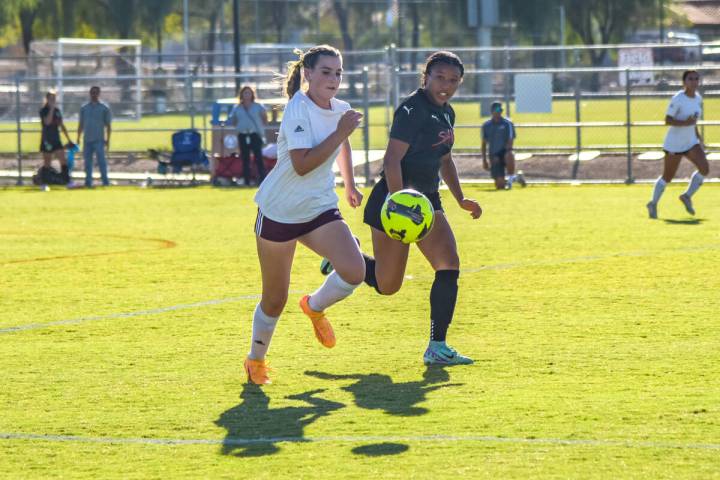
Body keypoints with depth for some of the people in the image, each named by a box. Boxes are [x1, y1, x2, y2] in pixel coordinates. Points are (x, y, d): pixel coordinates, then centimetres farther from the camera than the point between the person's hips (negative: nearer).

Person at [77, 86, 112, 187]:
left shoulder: (104, 108, 4)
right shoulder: (84, 108, 14)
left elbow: (108, 125, 3)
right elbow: (81, 124, 18)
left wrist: (108, 139, -3)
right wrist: (78, 137, 12)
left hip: (99, 139, -4)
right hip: (87, 139, 4)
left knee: (101, 160, -10)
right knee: (87, 161, 4)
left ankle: (105, 180, -7)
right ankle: (88, 181, 9)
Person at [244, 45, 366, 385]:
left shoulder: (340, 110, 3)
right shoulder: (298, 109, -19)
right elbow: (303, 165, -29)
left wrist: (350, 185, 29)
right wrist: (340, 132, -28)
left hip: (320, 210, 5)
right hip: (279, 213, -5)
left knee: (355, 271, -20)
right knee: (275, 299, 5)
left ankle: (315, 307, 13)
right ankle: (255, 360, 31)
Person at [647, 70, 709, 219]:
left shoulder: (698, 98, 4)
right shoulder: (677, 99, -19)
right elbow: (667, 120, -20)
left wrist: (697, 135, 15)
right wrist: (685, 123, -32)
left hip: (691, 142, 6)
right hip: (674, 144, -6)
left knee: (704, 168, -13)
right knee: (667, 177, 3)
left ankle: (687, 196, 8)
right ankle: (653, 204, 24)